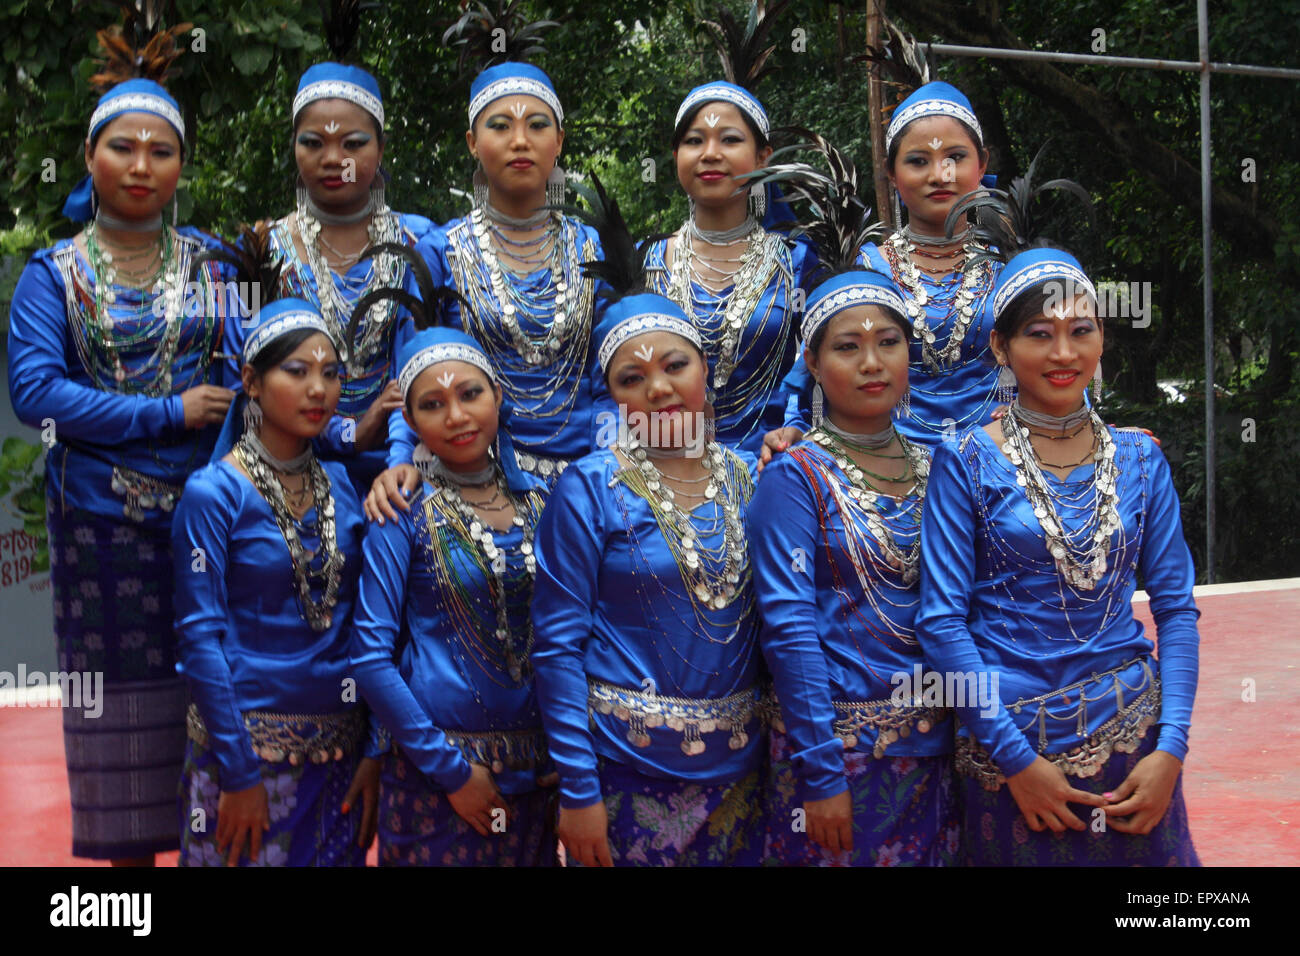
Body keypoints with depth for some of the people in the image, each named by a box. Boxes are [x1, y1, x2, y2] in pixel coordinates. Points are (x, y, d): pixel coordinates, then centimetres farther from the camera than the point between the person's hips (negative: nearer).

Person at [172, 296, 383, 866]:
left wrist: (375, 750, 0)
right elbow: (199, 636, -12)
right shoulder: (214, 492, -9)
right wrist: (238, 772, -15)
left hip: (340, 745, 4)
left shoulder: (343, 486, 4)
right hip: (248, 739, -4)